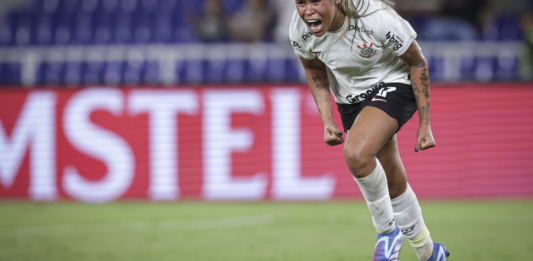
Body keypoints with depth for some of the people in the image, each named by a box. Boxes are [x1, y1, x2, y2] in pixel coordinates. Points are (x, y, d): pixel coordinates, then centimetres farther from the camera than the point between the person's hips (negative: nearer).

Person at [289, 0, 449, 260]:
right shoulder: (299, 30, -19)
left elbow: (417, 62, -17)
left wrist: (425, 124, -13)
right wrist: (327, 120, -6)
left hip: (394, 84, -5)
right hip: (351, 99, 5)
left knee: (355, 154, -30)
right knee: (391, 183, 11)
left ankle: (387, 230, -6)